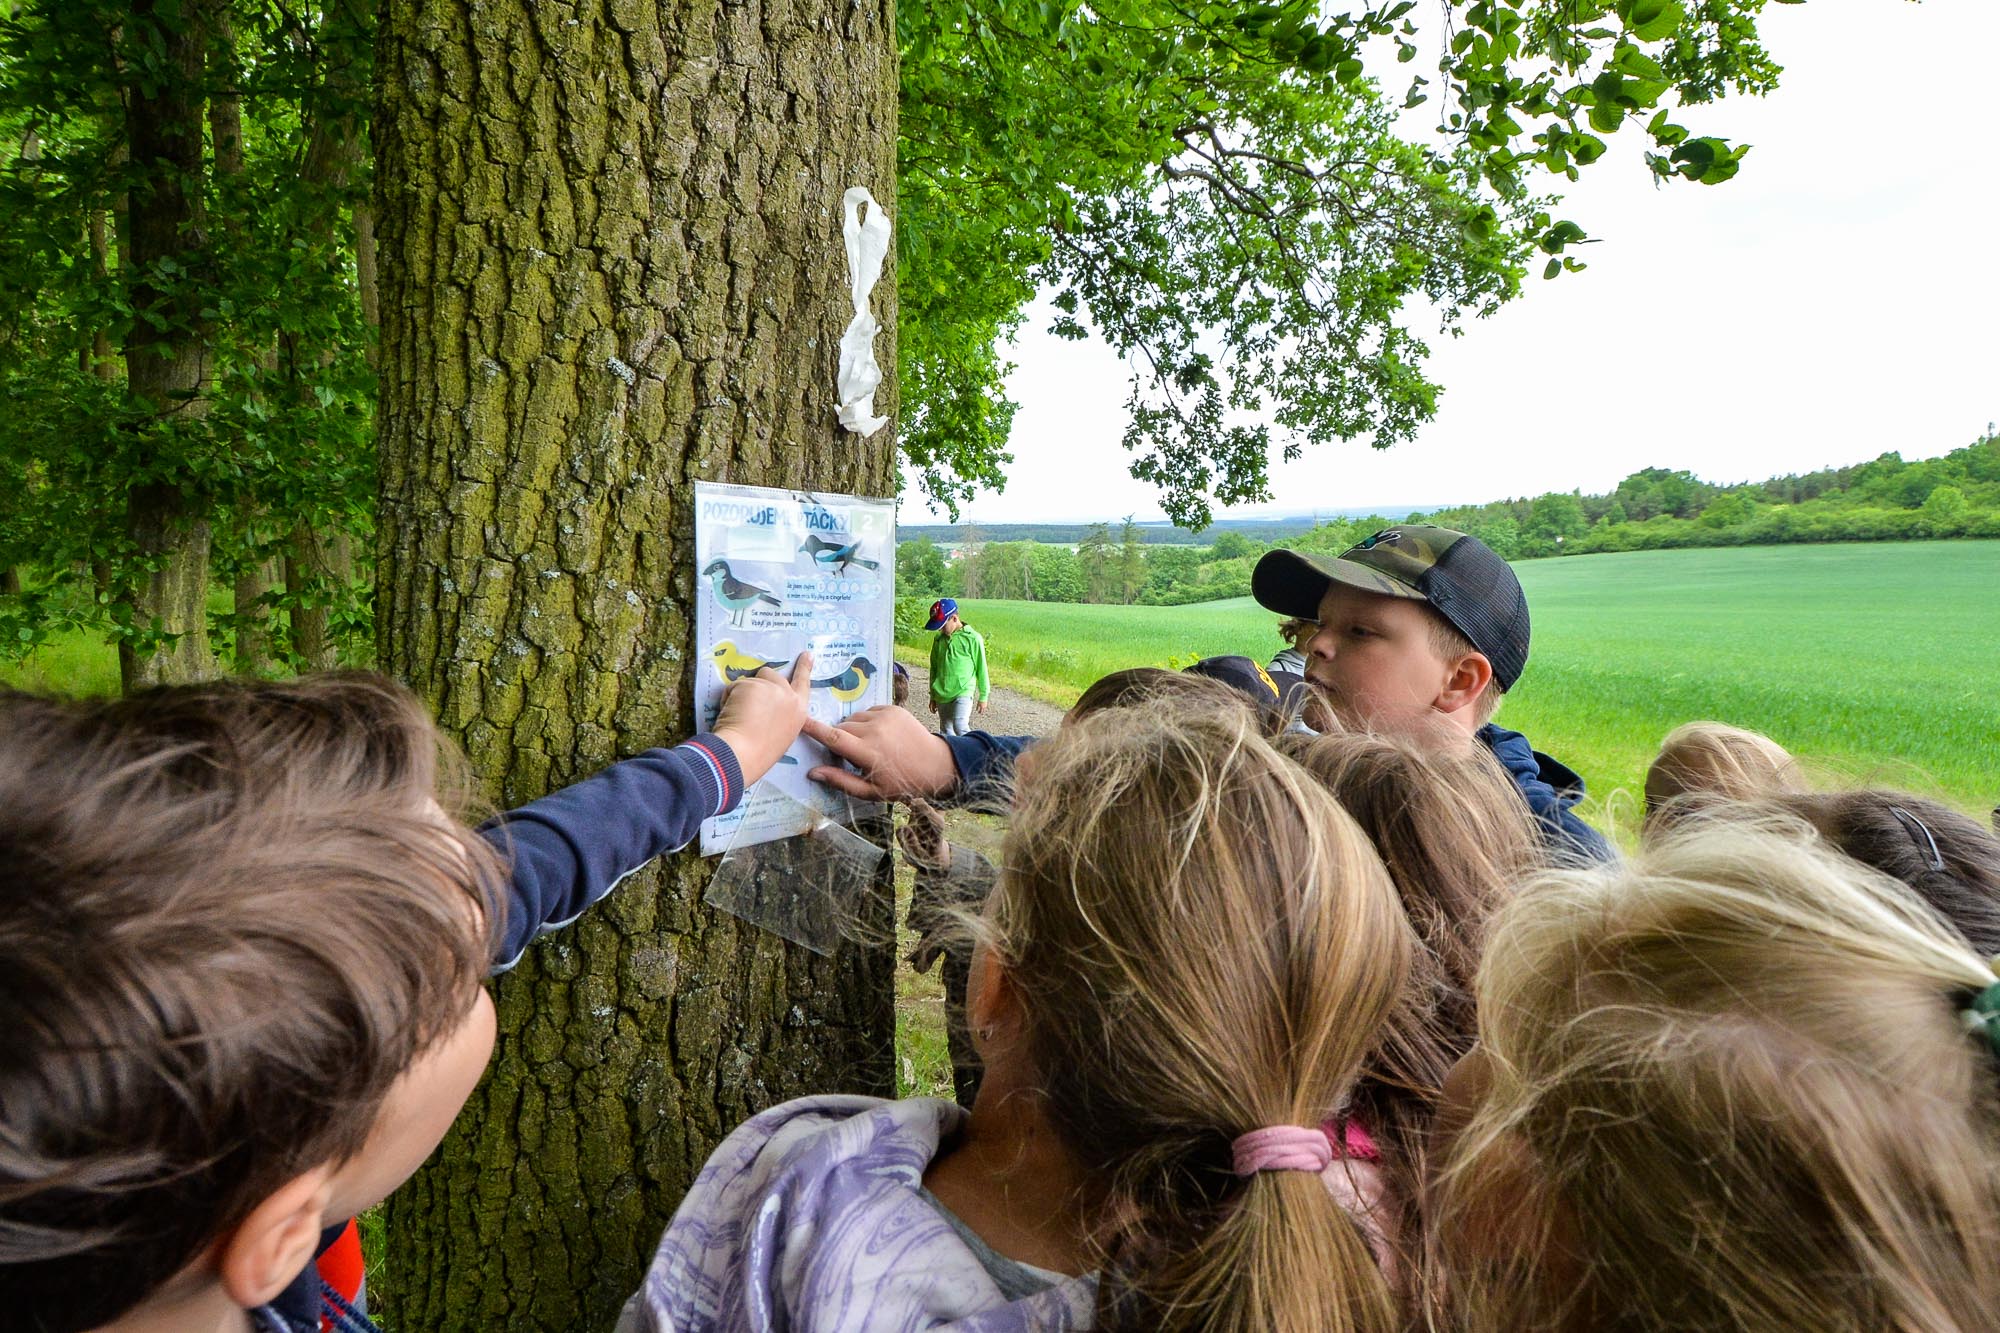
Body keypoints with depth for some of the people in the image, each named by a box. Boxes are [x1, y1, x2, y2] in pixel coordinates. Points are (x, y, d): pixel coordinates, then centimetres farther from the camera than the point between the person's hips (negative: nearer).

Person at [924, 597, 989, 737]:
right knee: (946, 732, 8)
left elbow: (981, 668, -2)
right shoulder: (939, 639, 8)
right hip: (942, 696, 6)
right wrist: (933, 696, 18)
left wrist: (983, 696, -1)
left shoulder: (972, 638, -7)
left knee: (960, 727, -21)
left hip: (963, 693, -5)